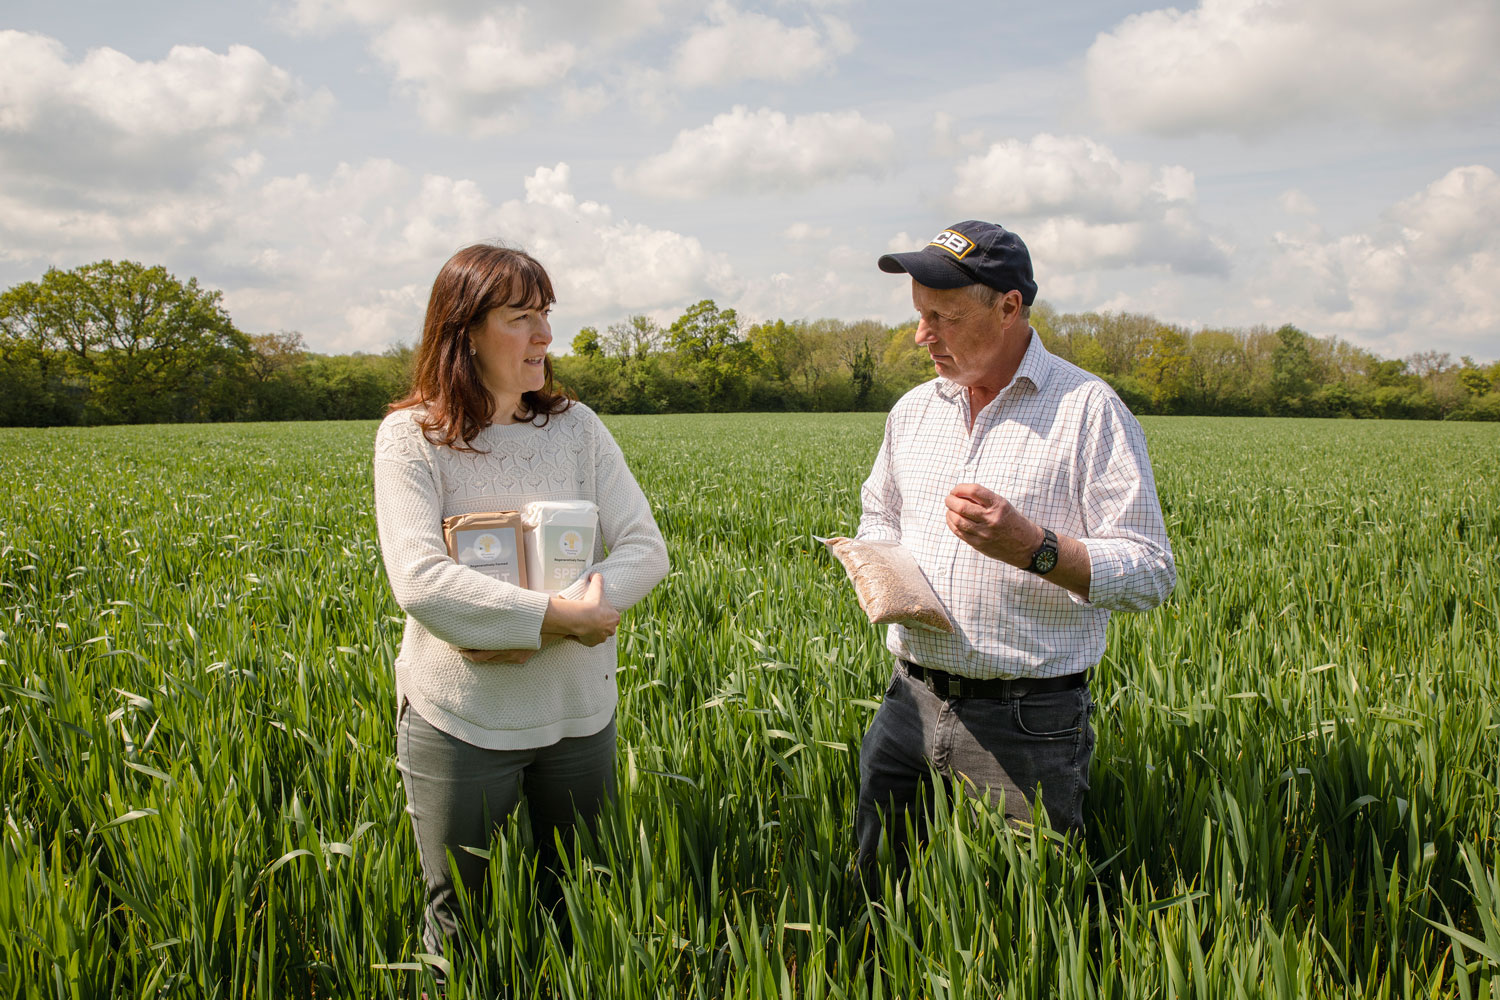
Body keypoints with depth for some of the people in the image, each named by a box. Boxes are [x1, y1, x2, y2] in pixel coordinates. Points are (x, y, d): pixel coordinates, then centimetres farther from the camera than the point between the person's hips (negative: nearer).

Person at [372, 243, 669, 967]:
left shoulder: (576, 426, 1)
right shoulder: (410, 437, -9)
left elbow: (646, 549, -7)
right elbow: (420, 582, -22)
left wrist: (521, 627, -20)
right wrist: (558, 614, -26)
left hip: (577, 711, 3)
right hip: (461, 718, -3)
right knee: (457, 921, 14)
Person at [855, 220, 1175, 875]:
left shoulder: (1089, 410, -8)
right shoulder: (913, 410, 10)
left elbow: (1150, 574, -11)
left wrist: (1032, 546, -25)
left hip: (1028, 722, -5)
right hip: (911, 703, 5)